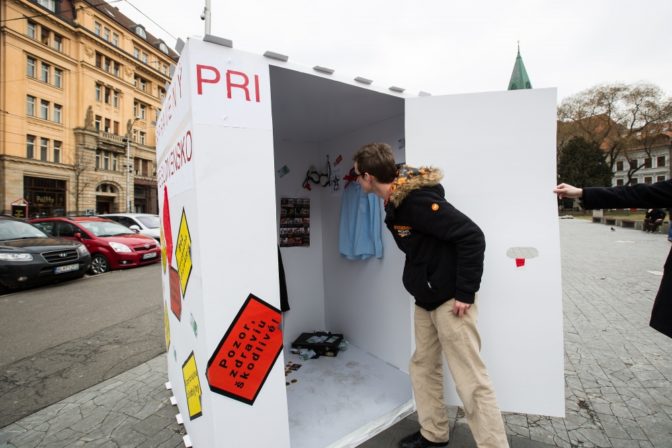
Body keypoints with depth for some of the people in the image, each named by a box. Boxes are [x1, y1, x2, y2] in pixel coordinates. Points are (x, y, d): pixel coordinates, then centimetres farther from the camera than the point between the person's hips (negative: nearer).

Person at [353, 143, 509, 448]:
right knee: (423, 367, 19)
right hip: (425, 300, 10)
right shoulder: (395, 201, 7)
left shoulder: (416, 200, -22)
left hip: (450, 300, -10)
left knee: (471, 381, 1)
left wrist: (465, 292, -21)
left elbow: (471, 237, -24)